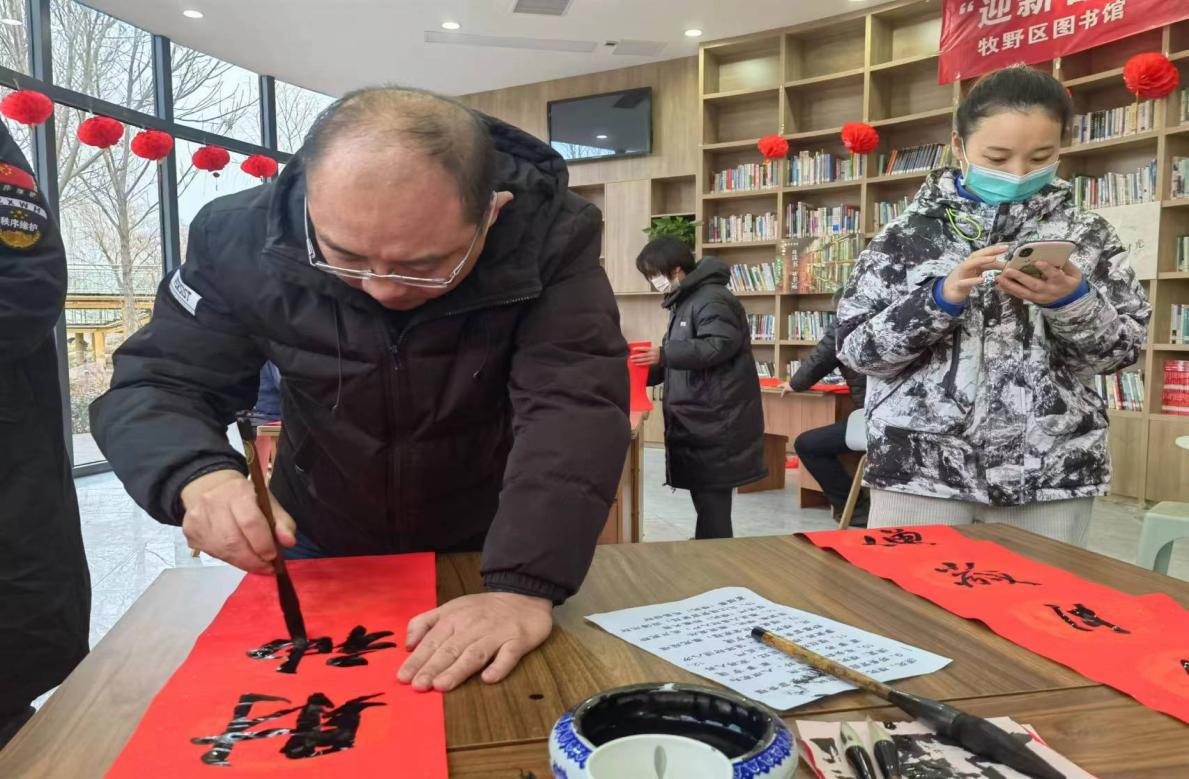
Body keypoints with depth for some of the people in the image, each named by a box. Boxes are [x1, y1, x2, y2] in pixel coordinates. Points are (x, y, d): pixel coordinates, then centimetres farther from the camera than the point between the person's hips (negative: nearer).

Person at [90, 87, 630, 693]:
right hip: (317, 551, 1)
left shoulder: (549, 238, -25)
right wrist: (199, 478, -35)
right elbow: (153, 386, -13)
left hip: (491, 552, 0)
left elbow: (575, 408, -33)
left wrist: (524, 587, -45)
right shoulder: (242, 240, -19)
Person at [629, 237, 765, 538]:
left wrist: (664, 354, -24)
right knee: (705, 497, 16)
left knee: (712, 501, -6)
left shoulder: (712, 298, -14)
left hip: (715, 419, -10)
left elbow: (719, 346, -25)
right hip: (698, 418, 10)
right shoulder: (684, 301, 19)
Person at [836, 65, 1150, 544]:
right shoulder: (909, 235, 1)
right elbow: (856, 348, -5)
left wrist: (1072, 301, -14)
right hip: (921, 472, -2)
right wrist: (942, 297, -18)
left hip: (1053, 477, 2)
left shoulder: (1087, 234, 6)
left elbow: (1124, 350, 4)